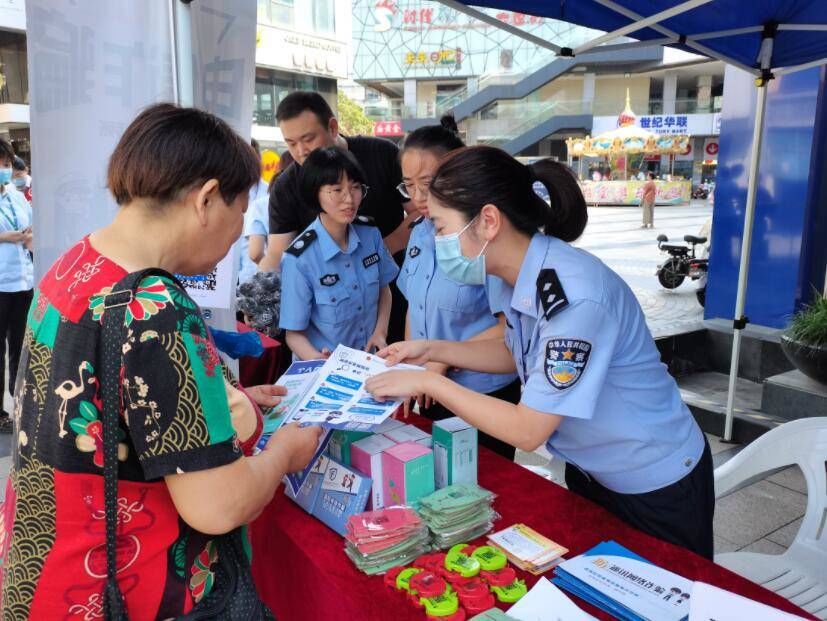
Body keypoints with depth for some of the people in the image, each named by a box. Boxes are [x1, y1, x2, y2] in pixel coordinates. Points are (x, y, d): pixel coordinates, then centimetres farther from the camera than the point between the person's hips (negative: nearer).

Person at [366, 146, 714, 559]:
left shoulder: (574, 294, -35)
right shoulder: (513, 275, -10)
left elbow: (528, 431, -30)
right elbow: (519, 354, 9)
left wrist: (428, 383, -23)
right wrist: (432, 350, -1)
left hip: (657, 485, -7)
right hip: (589, 471, 7)